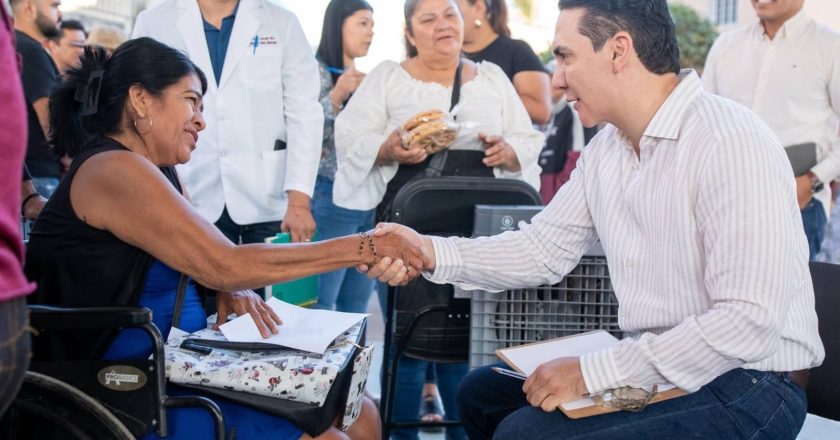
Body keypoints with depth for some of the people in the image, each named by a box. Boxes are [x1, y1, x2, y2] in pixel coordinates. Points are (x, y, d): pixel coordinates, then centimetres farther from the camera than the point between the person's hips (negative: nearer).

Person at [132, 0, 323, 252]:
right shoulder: (153, 23, 5)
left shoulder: (282, 23, 4)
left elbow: (304, 115, -1)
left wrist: (299, 201, -11)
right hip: (193, 202, 0)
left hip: (270, 201, 0)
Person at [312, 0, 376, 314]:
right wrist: (337, 96, -24)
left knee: (356, 307, 10)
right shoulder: (316, 71, -5)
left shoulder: (366, 79, 16)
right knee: (320, 303, -6)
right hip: (332, 197, -7)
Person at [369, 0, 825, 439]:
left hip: (748, 385, -9)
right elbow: (543, 248, 12)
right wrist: (431, 252, -4)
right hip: (653, 365, 9)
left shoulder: (731, 143, -23)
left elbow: (748, 322, -29)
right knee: (481, 394, 13)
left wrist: (593, 371, -26)